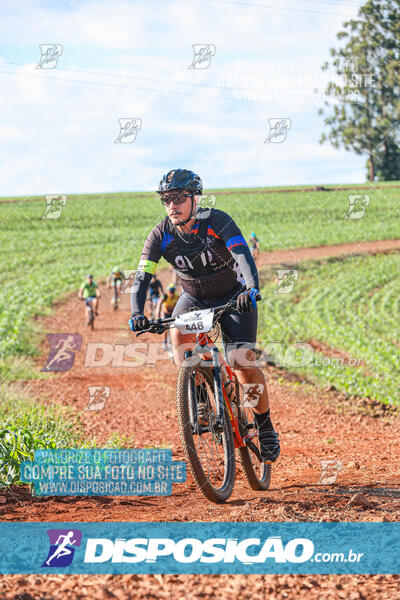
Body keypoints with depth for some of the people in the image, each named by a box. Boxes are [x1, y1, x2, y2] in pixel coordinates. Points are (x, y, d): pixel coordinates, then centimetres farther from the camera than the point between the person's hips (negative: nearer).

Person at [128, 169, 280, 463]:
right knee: (178, 333, -30)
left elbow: (243, 256, -38)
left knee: (243, 359, -20)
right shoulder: (161, 235, -16)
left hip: (233, 297, -3)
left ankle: (266, 428, -1)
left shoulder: (217, 222, -25)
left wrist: (251, 289, -56)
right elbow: (142, 277, -22)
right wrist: (137, 313, -40)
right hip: (194, 298, 3)